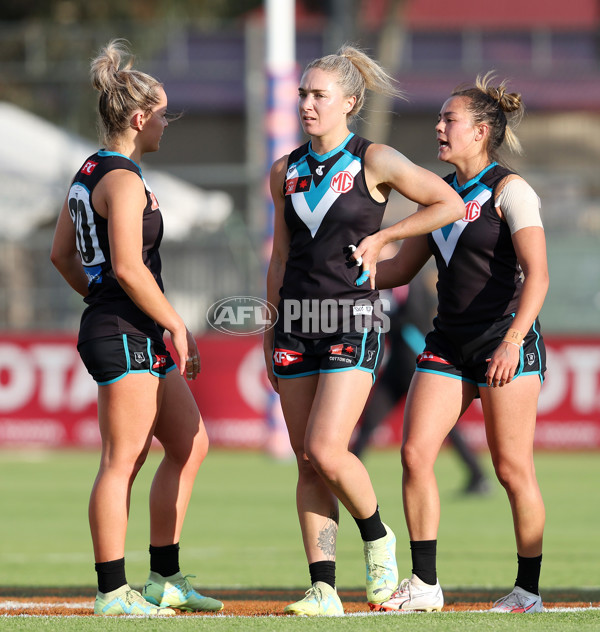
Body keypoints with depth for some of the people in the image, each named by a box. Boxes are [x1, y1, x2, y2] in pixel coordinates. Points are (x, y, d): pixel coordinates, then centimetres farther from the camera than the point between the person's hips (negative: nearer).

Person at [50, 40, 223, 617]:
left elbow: (62, 254, 21)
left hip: (140, 339, 10)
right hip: (126, 336, -10)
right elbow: (128, 268, -22)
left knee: (190, 444, 14)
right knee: (122, 461, -7)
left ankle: (163, 579, 17)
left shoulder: (88, 173, 15)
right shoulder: (124, 181, -15)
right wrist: (176, 325, -15)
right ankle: (113, 592, -3)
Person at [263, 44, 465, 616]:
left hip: (352, 322, -5)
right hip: (296, 322, 5)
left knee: (325, 451, -17)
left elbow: (450, 204, 1)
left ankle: (377, 538, 9)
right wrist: (271, 329, 17)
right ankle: (323, 589, 3)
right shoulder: (287, 172, 11)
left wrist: (380, 237, -3)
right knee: (307, 464, 2)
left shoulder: (374, 162, -5)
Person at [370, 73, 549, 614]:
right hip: (448, 343, 7)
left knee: (512, 468, -3)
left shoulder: (508, 191, -7)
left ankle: (528, 589, 8)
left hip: (505, 340, -7)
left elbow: (537, 273, -16)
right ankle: (425, 584, -1)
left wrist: (512, 340, -26)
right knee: (415, 453, -6)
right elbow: (400, 269, 22)